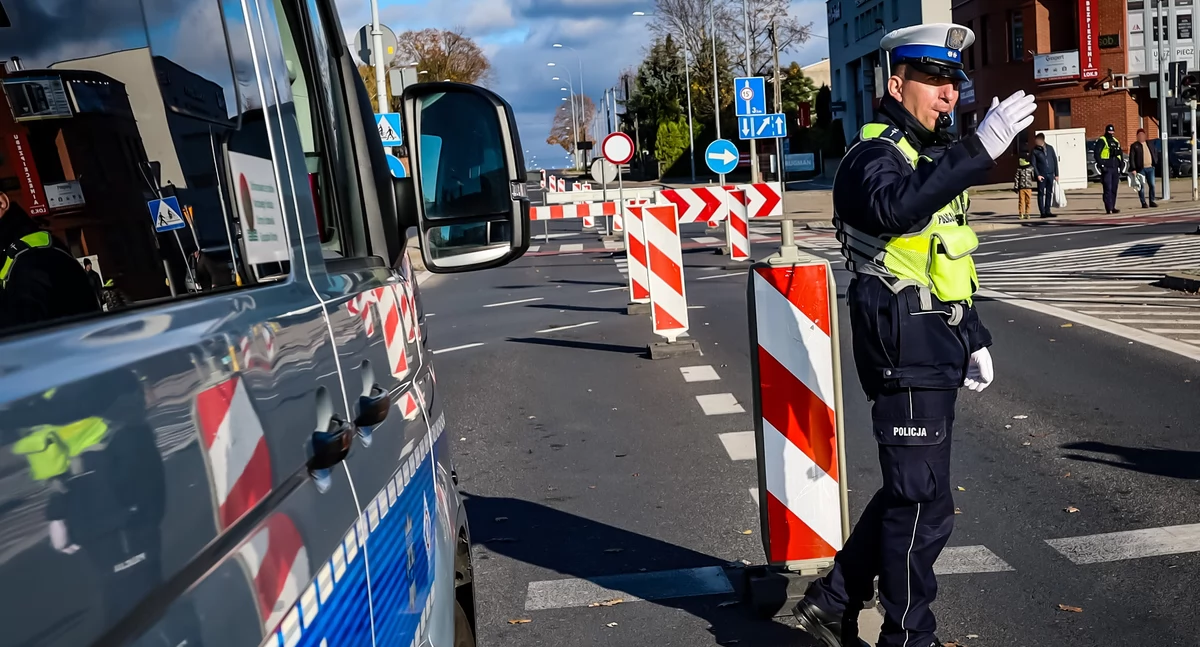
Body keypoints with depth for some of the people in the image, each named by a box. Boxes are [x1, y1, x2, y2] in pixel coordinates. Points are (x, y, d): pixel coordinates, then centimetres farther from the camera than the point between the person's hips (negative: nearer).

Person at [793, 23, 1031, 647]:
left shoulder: (928, 154, 20)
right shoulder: (875, 153, -11)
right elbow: (895, 206, -37)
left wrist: (974, 337, 21)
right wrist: (980, 147, -41)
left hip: (934, 350, 10)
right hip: (906, 353, -10)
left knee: (910, 492, 16)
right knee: (923, 504, -2)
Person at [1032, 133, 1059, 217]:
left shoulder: (1050, 148, 7)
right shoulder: (1035, 151, -1)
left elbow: (1055, 161, 9)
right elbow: (1033, 164, -4)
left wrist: (1056, 174, 5)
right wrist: (1038, 175, -14)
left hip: (1050, 175, 3)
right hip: (1041, 175, -3)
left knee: (1049, 193, 5)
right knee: (1041, 194, -3)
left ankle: (1048, 211, 11)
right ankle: (1042, 212, 0)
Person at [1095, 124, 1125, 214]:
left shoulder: (1116, 141, 19)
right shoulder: (1102, 141, -2)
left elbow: (1121, 154, 26)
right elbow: (1097, 154, -9)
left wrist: (1122, 164, 12)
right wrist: (1101, 165, -17)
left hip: (1115, 169, 7)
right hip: (1106, 169, -7)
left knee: (1114, 189, 7)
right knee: (1108, 189, -11)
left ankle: (1112, 207, 12)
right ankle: (1108, 208, -12)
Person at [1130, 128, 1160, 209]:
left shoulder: (1149, 143, 15)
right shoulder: (1134, 146, 1)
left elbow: (1155, 153, 20)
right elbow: (1131, 158, -5)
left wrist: (1157, 164, 12)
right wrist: (1133, 169, -14)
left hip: (1150, 168, 4)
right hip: (1140, 169, -4)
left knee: (1152, 185, 4)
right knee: (1141, 186, -2)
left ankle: (1152, 202, 12)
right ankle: (1143, 203, 5)